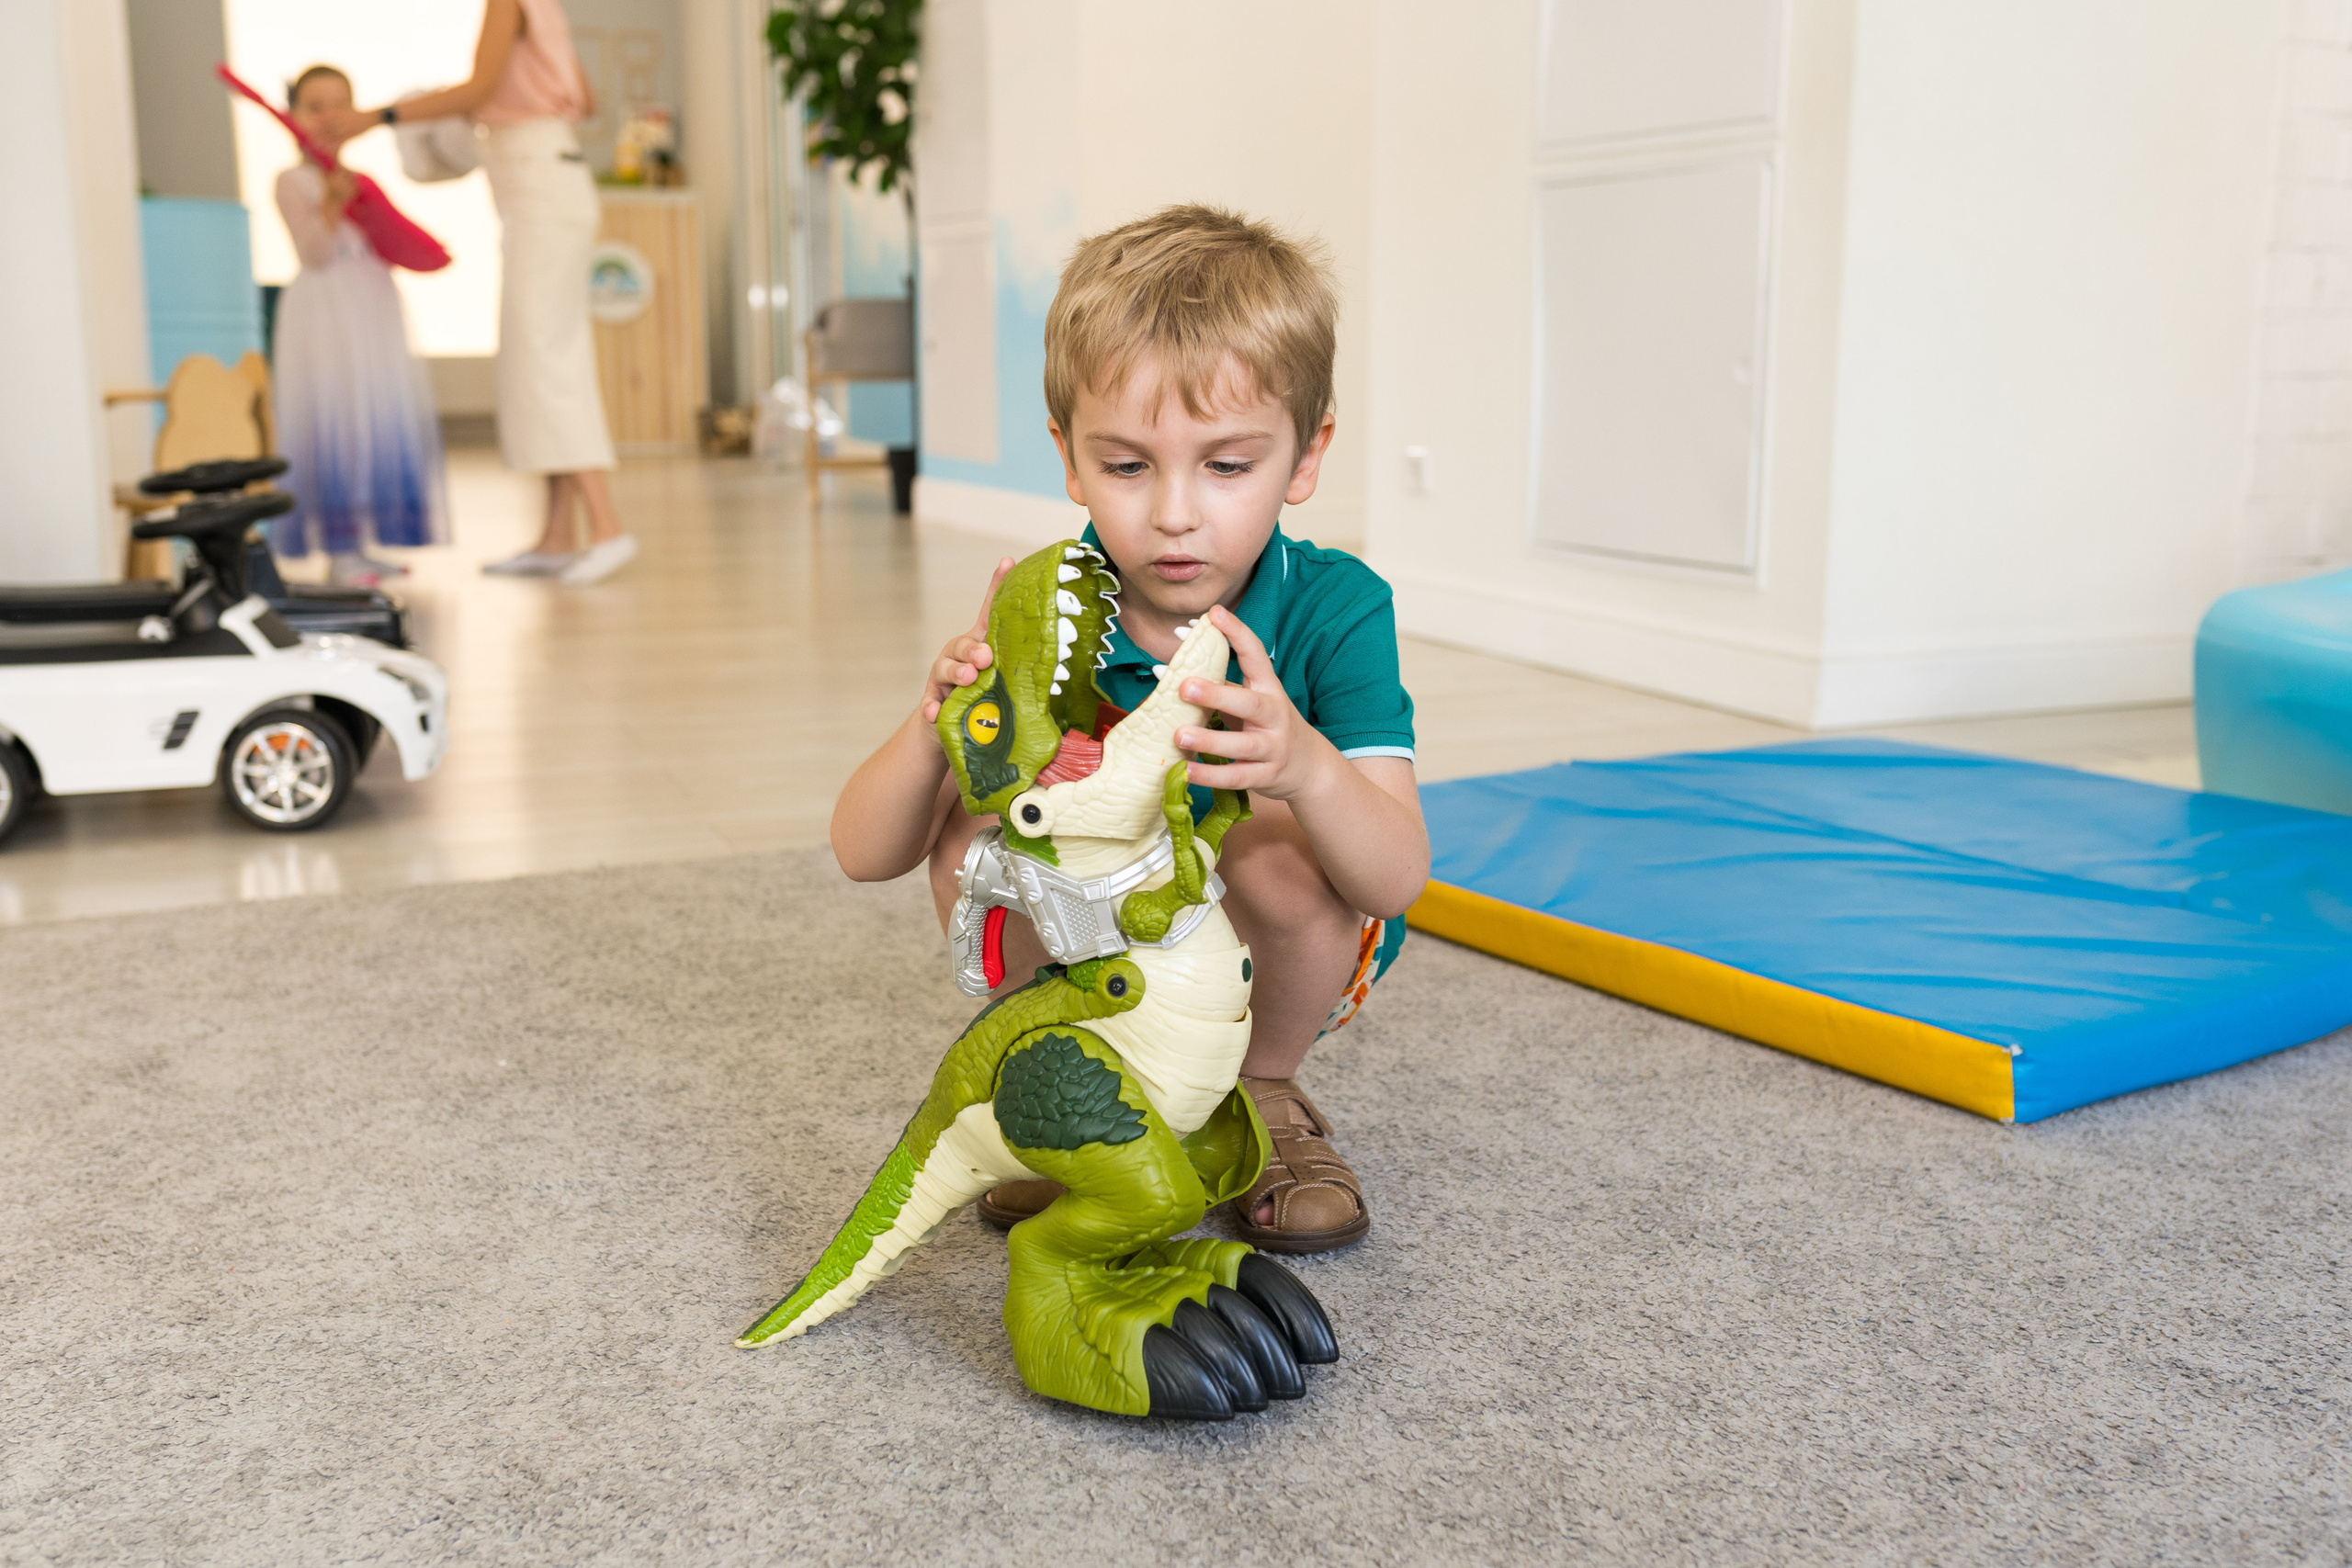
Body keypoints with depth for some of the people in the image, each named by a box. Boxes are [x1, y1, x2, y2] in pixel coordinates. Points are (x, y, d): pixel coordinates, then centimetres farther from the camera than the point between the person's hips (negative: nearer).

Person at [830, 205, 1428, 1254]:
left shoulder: (1333, 608, -21)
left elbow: (1398, 879, -32)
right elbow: (865, 854, -20)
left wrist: (1303, 765, -55)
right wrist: (936, 725, -43)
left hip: (1267, 966, -1)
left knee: (1279, 849, -32)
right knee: (975, 829, -24)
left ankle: (1264, 1093, 1)